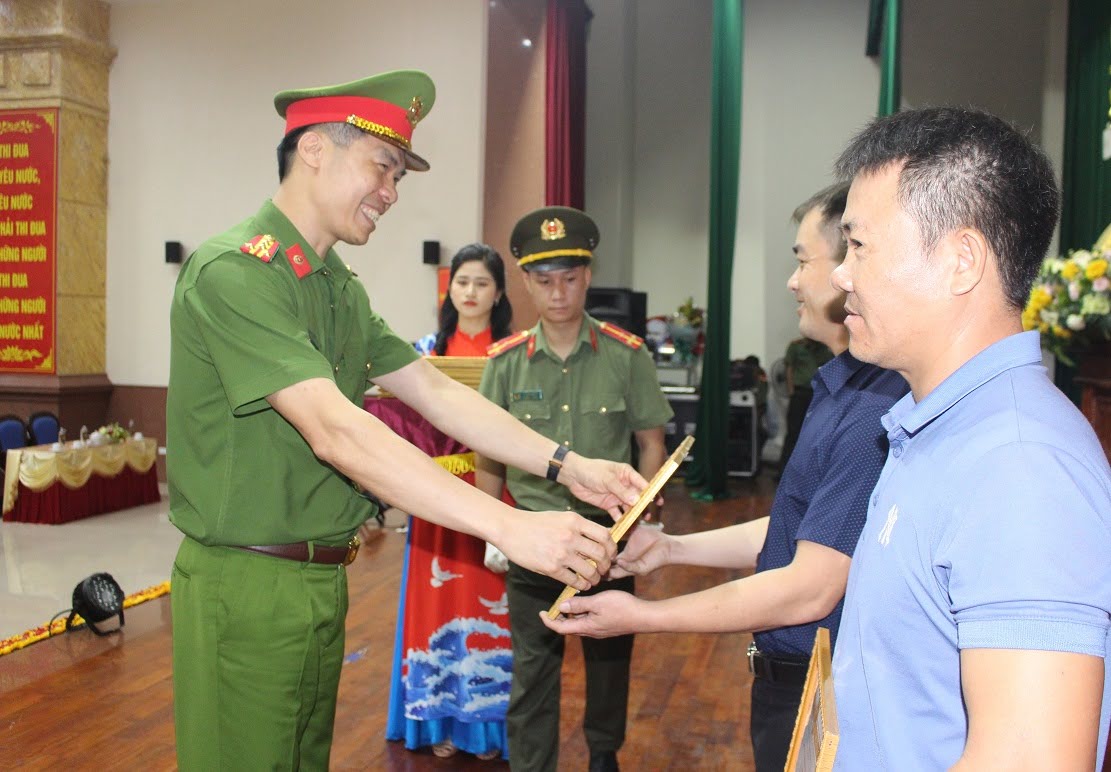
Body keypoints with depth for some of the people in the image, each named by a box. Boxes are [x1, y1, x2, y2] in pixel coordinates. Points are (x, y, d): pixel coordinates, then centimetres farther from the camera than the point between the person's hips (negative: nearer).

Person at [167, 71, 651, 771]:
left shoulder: (341, 289, 12)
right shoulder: (235, 272, -19)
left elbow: (436, 392, 6)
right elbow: (334, 430, -30)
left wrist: (565, 465, -6)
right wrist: (510, 527, -34)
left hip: (324, 576, 9)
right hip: (248, 584, -8)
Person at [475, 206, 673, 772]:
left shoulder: (626, 355, -6)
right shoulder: (506, 360, -4)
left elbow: (651, 442, 3)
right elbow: (489, 456, 3)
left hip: (607, 529, 1)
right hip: (532, 530, 0)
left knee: (610, 653, 18)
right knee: (532, 664, 7)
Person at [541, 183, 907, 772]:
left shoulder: (872, 413, -28)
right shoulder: (845, 387, 7)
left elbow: (810, 590, -26)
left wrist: (642, 616, -19)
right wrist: (671, 548, 8)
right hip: (793, 679, 9)